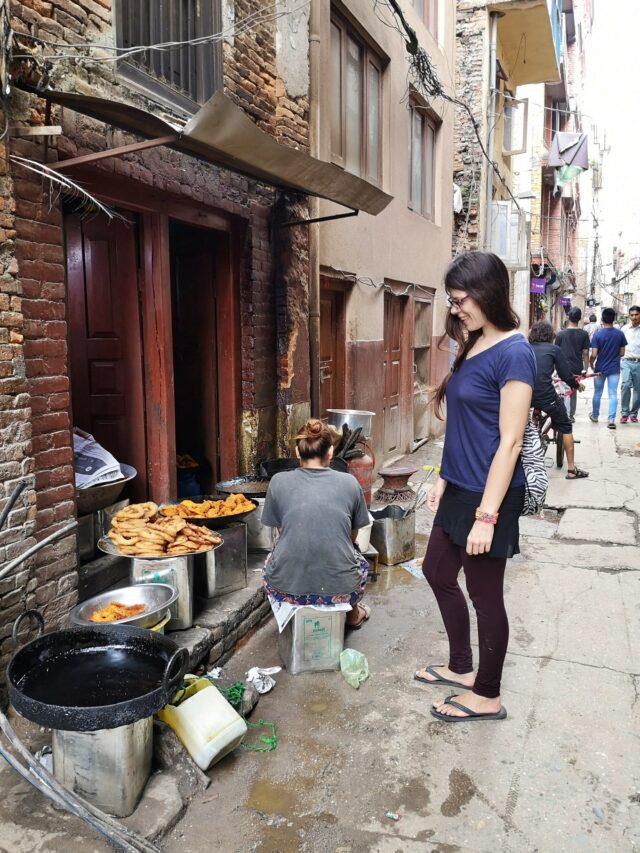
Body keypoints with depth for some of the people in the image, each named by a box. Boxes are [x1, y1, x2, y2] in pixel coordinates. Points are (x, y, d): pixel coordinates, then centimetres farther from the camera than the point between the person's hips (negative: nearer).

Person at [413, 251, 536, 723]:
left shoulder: (513, 354, -18)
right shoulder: (474, 346, 7)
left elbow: (509, 441, -20)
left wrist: (486, 515, -21)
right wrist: (443, 479, 15)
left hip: (488, 495, -9)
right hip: (460, 488, 9)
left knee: (485, 594, 6)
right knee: (437, 572, 20)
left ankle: (487, 696, 28)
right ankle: (462, 667, 39)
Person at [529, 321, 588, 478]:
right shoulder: (554, 349, 8)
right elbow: (566, 375, 6)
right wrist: (577, 385, 25)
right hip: (546, 396, -3)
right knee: (565, 427, 19)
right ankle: (571, 469, 20)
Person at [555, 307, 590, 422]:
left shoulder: (561, 334, -7)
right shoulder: (584, 334, -3)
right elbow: (585, 353, -2)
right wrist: (586, 369, 6)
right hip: (577, 368, 3)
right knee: (574, 392, 18)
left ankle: (567, 416, -4)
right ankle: (572, 415, 25)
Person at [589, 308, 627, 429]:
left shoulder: (597, 334, -12)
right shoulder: (620, 334, -6)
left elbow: (594, 354, -13)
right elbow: (622, 353, 0)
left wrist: (591, 363, 5)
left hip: (600, 369, 0)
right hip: (614, 369, 1)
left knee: (597, 393, 15)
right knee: (613, 394, 1)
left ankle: (595, 416, 30)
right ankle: (611, 419, -6)